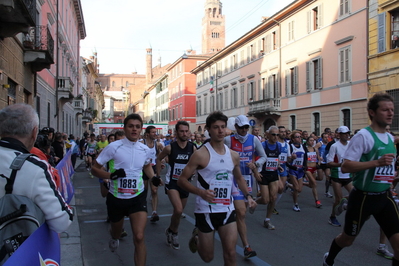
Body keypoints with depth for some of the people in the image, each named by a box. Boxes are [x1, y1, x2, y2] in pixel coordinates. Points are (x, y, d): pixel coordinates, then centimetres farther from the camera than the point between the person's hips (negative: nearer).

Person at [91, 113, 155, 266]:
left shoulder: (145, 150, -1)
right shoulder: (114, 147, -13)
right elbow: (95, 168, -8)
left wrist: (154, 178, 1)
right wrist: (111, 176, -26)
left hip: (137, 198, 1)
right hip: (116, 198, -1)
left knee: (139, 237, -14)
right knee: (116, 231, 24)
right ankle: (114, 239, 62)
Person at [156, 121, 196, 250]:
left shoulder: (193, 148, -8)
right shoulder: (170, 148, -13)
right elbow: (159, 158, 5)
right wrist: (158, 175, 4)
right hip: (172, 182, -3)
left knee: (179, 212, 16)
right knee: (178, 210, -21)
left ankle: (171, 231, 41)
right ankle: (173, 232, 6)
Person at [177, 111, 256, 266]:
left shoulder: (234, 156, 4)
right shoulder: (200, 154, -13)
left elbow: (239, 178, 21)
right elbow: (181, 180, -11)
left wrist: (248, 196, 6)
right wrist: (201, 192, -27)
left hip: (227, 210, 4)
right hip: (206, 211, -4)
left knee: (230, 253, -4)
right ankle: (196, 236, 44)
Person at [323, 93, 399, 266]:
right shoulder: (363, 136, -17)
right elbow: (345, 167, -24)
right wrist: (377, 162, -29)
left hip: (384, 197, 6)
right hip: (363, 197, -6)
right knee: (348, 239, 13)